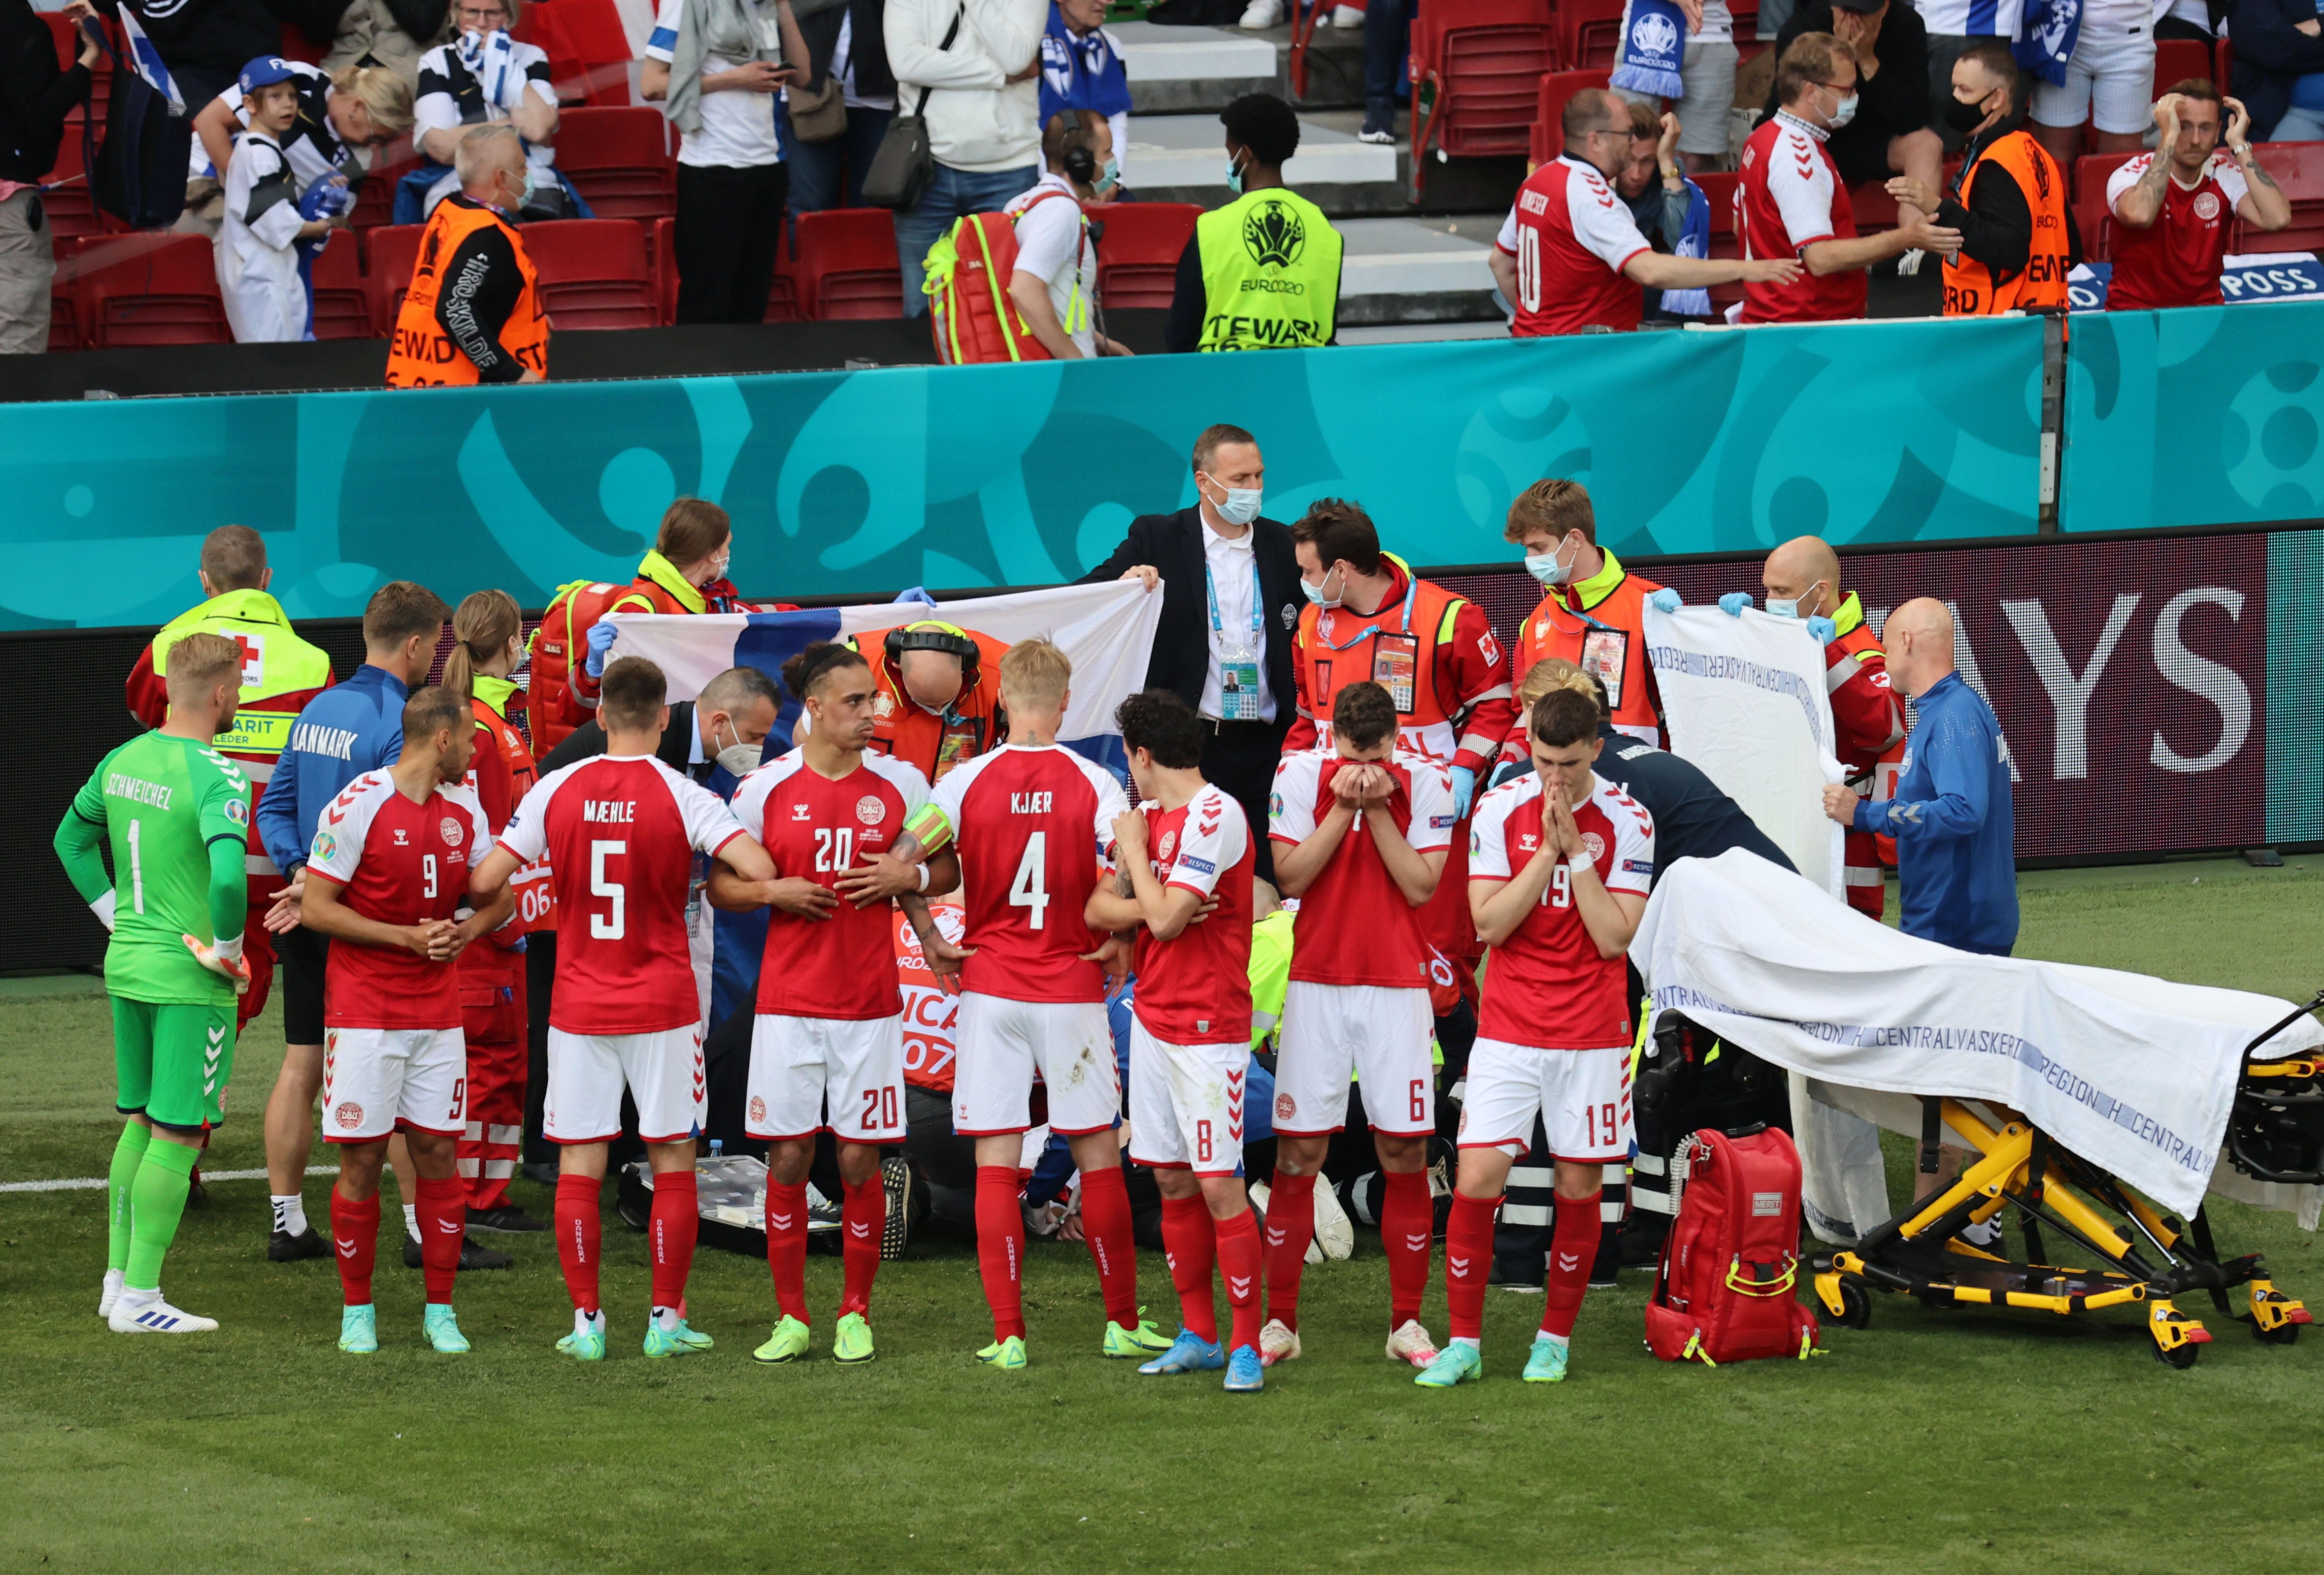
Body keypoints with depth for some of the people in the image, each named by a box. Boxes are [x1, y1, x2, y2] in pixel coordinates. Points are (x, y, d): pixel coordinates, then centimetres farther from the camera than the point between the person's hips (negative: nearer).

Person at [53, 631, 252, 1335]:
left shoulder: (123, 760, 5)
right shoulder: (215, 778, -19)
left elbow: (71, 840, 18)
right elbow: (228, 874, -33)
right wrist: (227, 952, -16)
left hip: (127, 965, 8)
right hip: (189, 984, -8)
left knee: (140, 1122, 18)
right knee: (179, 1135, 0)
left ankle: (118, 1280, 24)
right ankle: (139, 1297, 2)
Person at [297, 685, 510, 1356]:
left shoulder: (464, 809, 7)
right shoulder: (359, 805, -11)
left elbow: (499, 897, 18)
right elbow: (316, 908, -11)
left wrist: (466, 931, -4)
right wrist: (407, 937, -16)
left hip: (438, 1012, 5)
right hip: (364, 1010, -5)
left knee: (437, 1152, 3)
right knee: (362, 1159, -2)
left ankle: (440, 1312, 10)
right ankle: (357, 1312, 8)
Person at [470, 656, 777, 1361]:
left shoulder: (556, 791, -2)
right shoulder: (682, 797, -9)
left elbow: (486, 881, -3)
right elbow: (758, 870, -20)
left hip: (578, 1005, 2)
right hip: (663, 1005, -2)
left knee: (579, 1165, 6)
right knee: (673, 1163, 7)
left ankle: (586, 1321, 4)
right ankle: (667, 1320, 7)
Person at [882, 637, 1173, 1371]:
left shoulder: (970, 781, -4)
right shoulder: (1093, 785, -5)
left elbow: (902, 858, -14)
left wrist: (930, 940, -2)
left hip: (988, 988, 0)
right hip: (1073, 990, 0)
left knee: (996, 1165, 2)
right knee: (1098, 1157, 10)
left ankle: (1008, 1335, -1)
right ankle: (1122, 1322, 17)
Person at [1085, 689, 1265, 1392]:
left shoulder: (1216, 816, -14)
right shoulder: (1150, 814, 12)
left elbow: (1165, 918, -20)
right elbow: (1099, 909, 9)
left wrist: (1135, 850, -5)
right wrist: (1152, 907, -11)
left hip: (1208, 1029, -8)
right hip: (1152, 1015, 8)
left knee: (1219, 1186, -9)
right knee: (1173, 1182, 10)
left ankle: (1246, 1345, -4)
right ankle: (1199, 1335, 17)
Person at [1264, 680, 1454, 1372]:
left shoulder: (1424, 781, -3)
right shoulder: (1299, 774, -2)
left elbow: (1421, 886, -8)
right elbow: (1291, 877, -7)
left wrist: (1378, 808, -14)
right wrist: (1343, 807, -14)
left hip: (1397, 986, 0)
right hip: (1317, 982, 0)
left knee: (1405, 1155, -1)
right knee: (1297, 1155, -1)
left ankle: (1407, 1322, 7)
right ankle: (1279, 1321, 6)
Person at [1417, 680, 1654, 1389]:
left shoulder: (1626, 820, -4)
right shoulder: (1500, 811, -1)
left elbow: (1615, 938, -10)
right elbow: (1490, 924, -7)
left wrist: (1576, 850, -15)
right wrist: (1546, 851, -14)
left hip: (1591, 1037, 0)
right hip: (1508, 1030, 0)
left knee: (1578, 1187, 3)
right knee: (1477, 1178, -7)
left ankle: (1555, 1339, 18)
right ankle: (1463, 1343, 2)